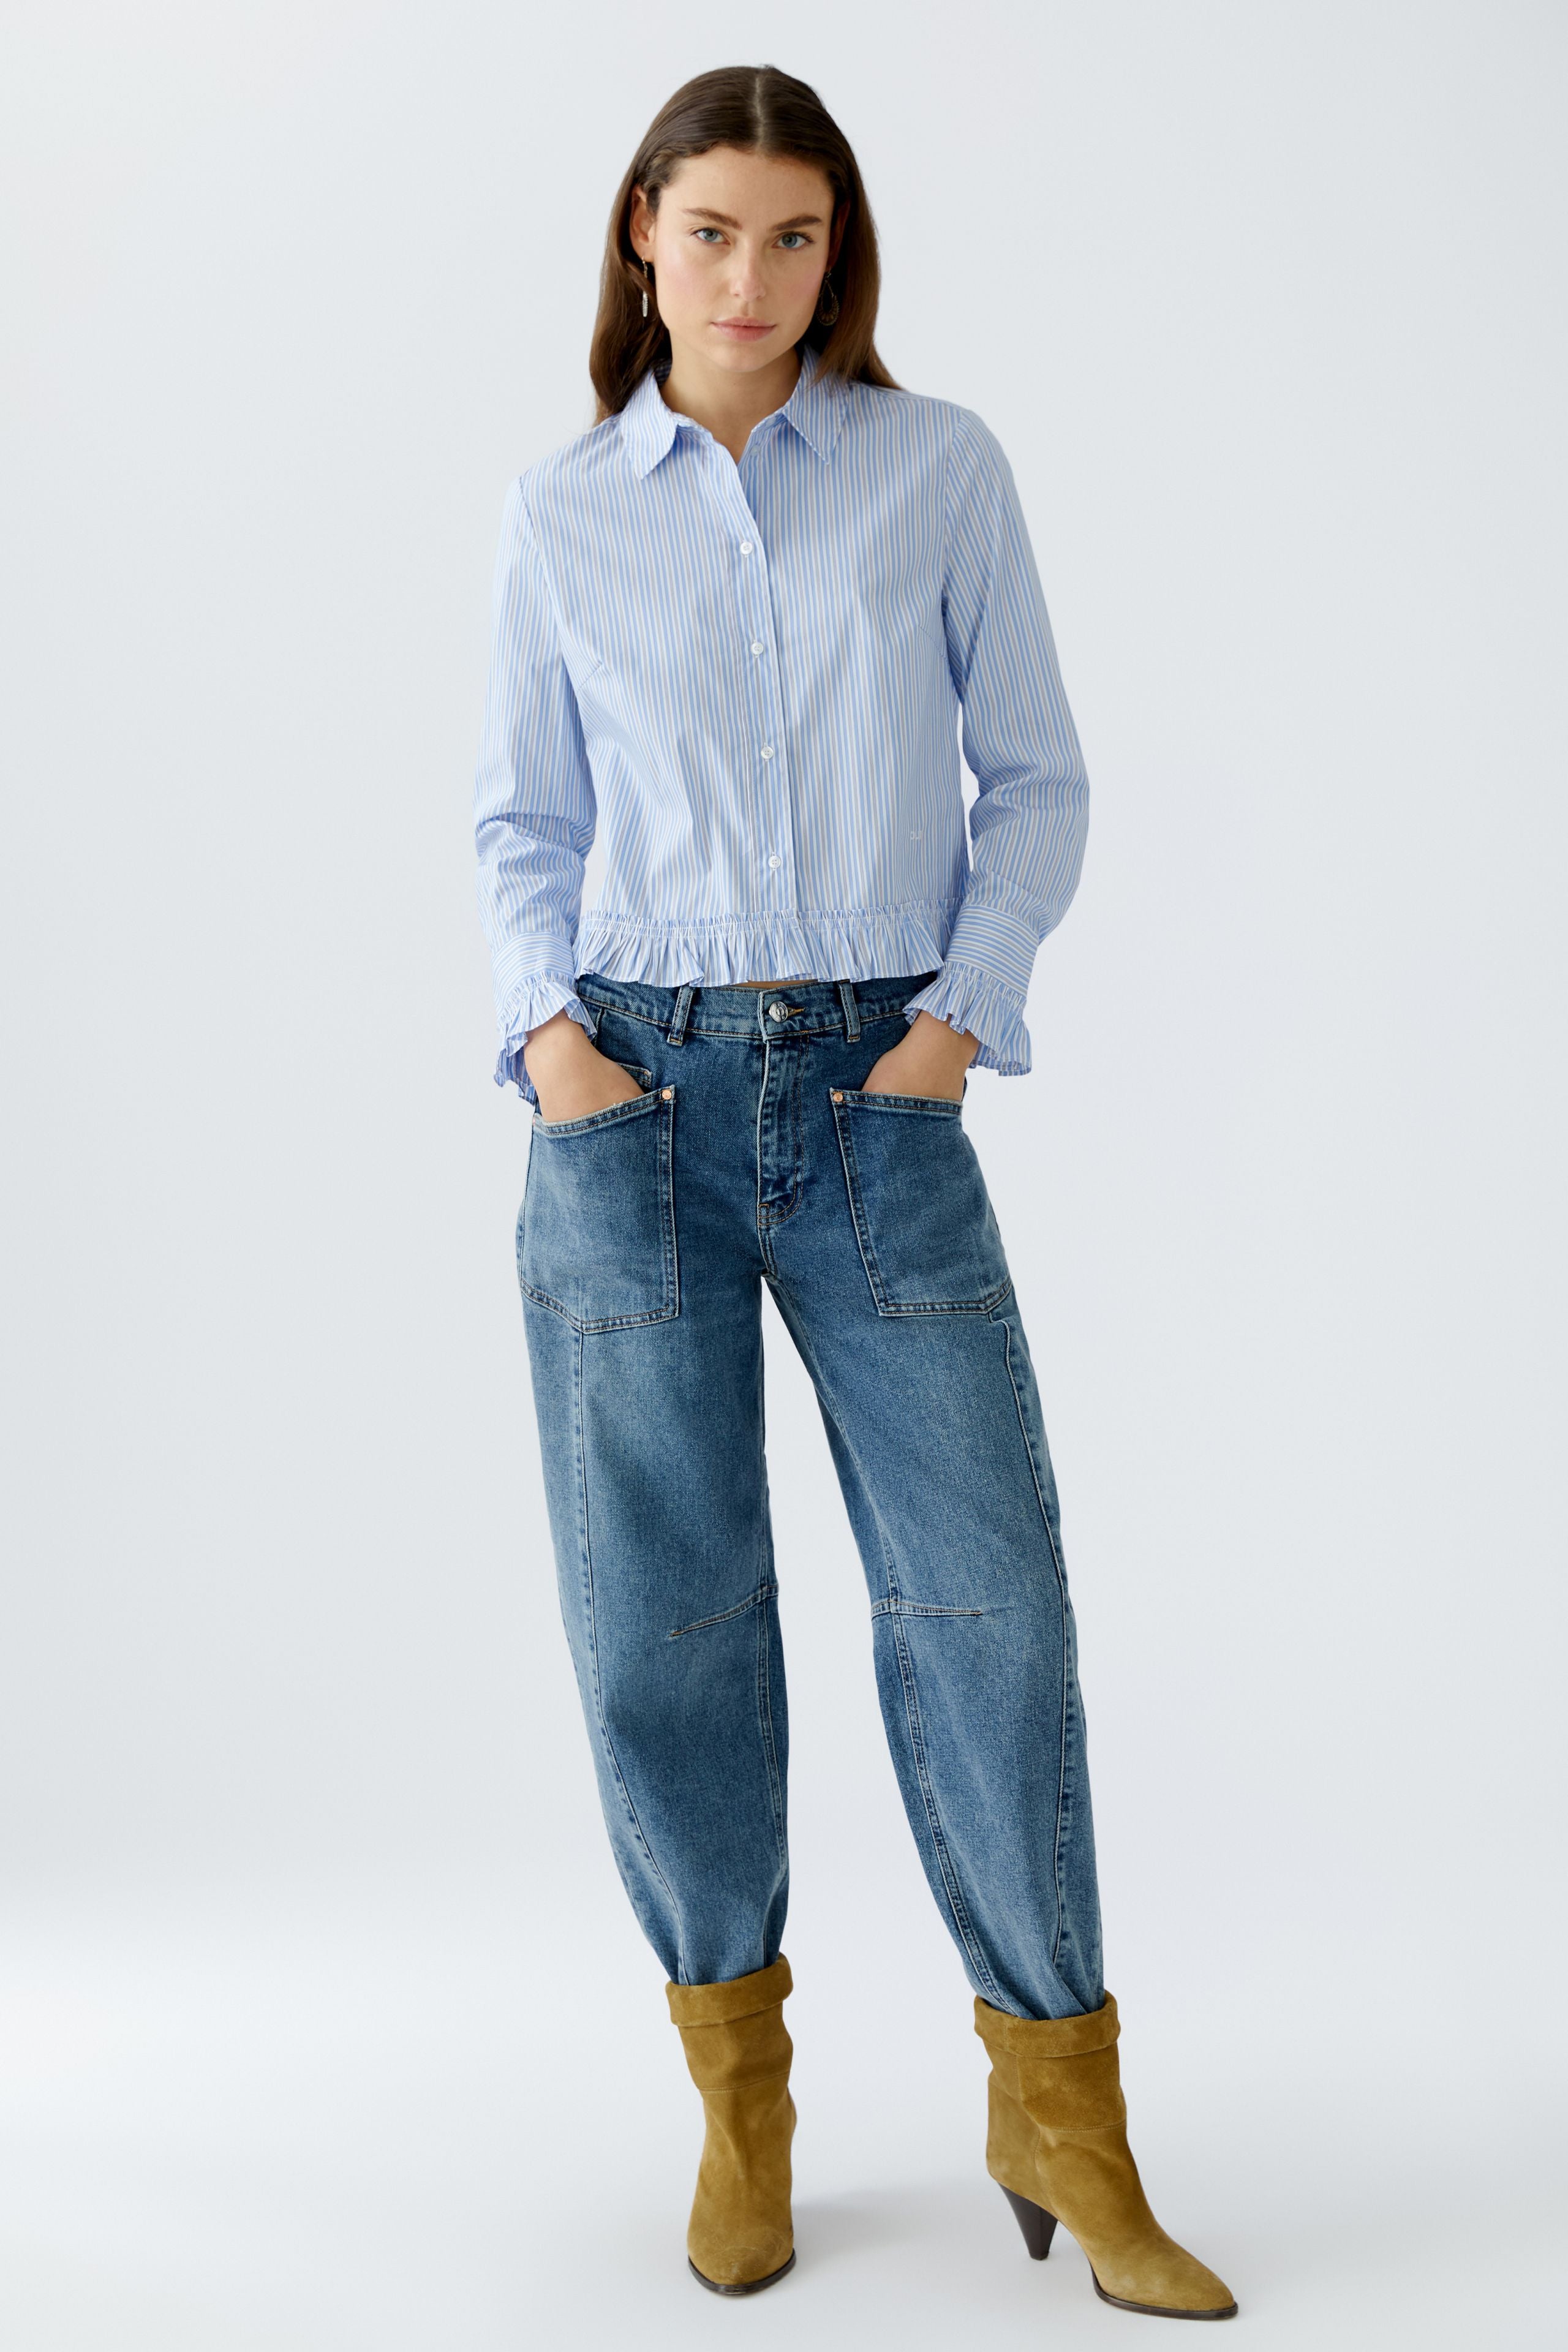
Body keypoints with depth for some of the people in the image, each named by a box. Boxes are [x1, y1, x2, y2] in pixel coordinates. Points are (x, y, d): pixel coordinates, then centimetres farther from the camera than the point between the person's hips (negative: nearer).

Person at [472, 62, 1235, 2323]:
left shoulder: (943, 467, 5)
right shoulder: (563, 511, 8)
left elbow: (1036, 780, 7)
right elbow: (524, 819, 12)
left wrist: (966, 1011, -6)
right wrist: (541, 1018, -5)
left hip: (881, 1096, 0)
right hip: (639, 1095, 1)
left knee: (986, 1597, -3)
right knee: (662, 1609, 3)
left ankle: (1061, 2113, 14)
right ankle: (739, 2088, 23)